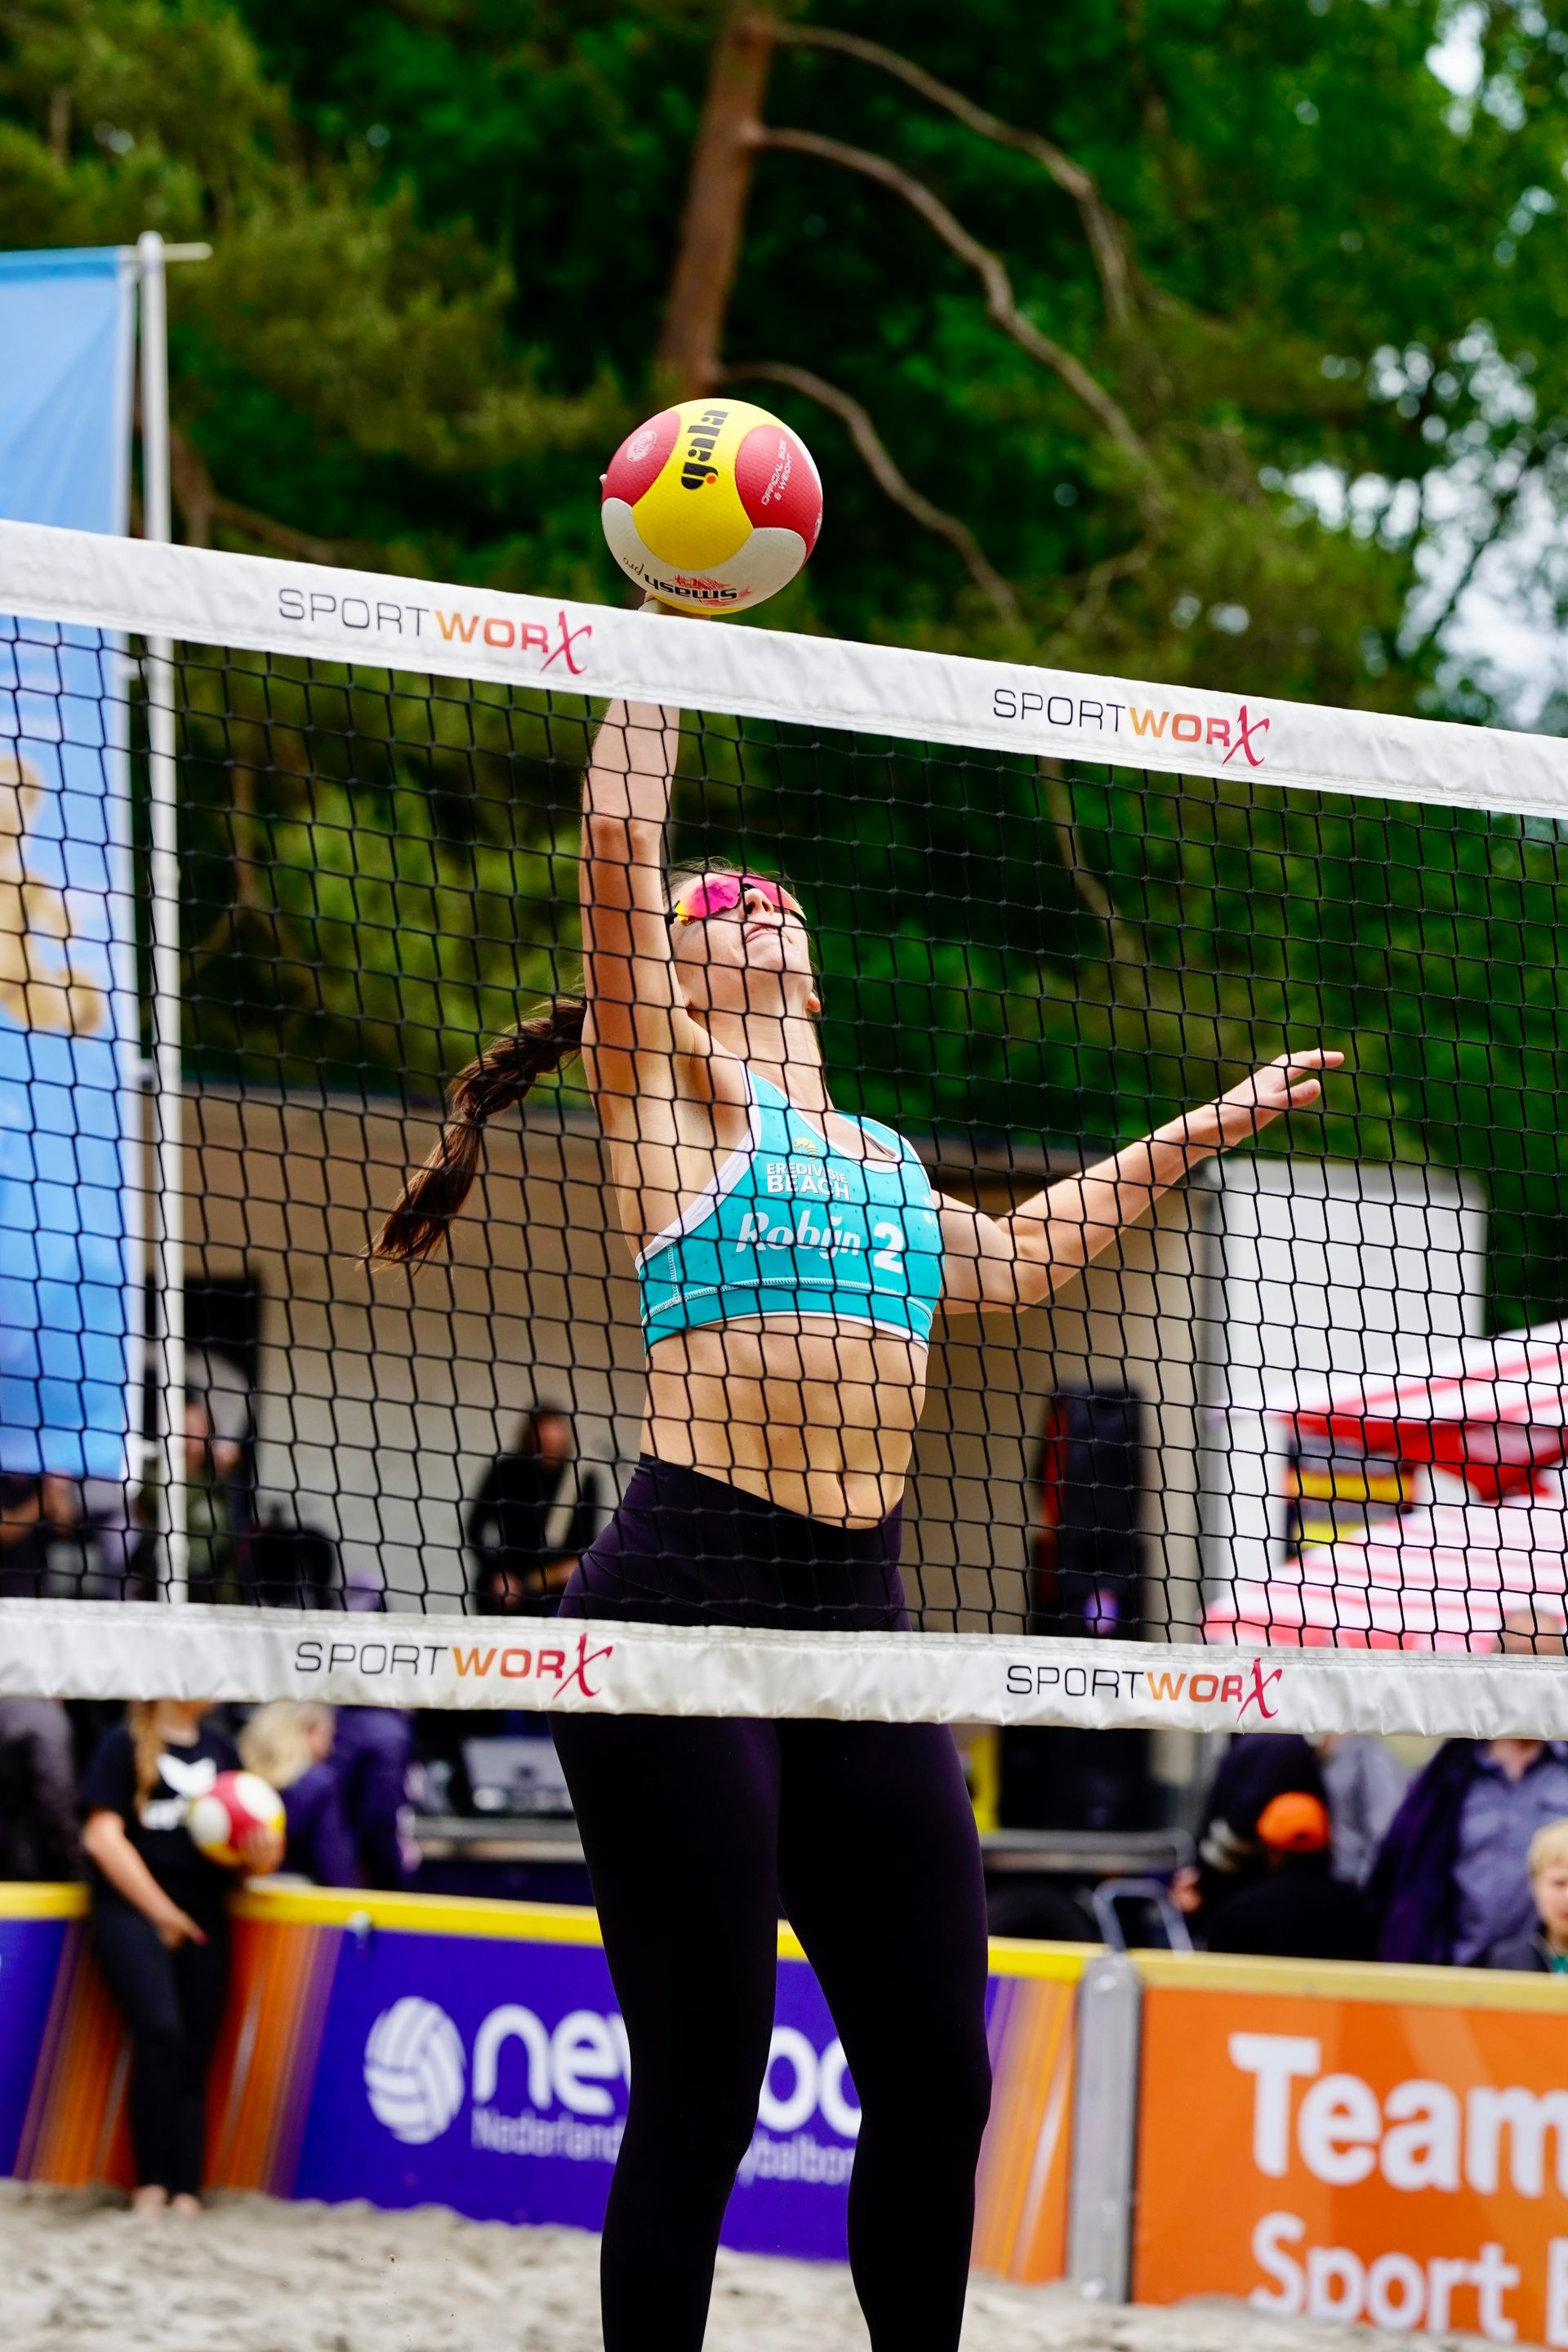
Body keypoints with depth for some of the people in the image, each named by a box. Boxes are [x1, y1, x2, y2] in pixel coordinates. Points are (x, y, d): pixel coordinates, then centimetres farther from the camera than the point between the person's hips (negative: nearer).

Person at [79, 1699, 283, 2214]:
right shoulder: (124, 1745, 1)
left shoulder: (220, 1749, 17)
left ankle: (186, 2191, -5)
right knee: (161, 2031, -23)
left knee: (193, 2057, -2)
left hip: (202, 1915, 5)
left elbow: (245, 1836, 20)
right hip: (131, 1906, -5)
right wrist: (161, 1912, -8)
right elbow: (103, 1837, -6)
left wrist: (263, 1853, -5)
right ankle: (150, 2184, -19)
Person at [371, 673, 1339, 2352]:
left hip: (859, 1615, 6)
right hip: (685, 1603, -6)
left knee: (934, 2072, 2)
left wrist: (1206, 1128, 47)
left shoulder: (879, 1154, 25)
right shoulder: (675, 1086, 6)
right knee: (704, 2081, -6)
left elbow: (1006, 1262, 43)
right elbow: (620, 840, -6)